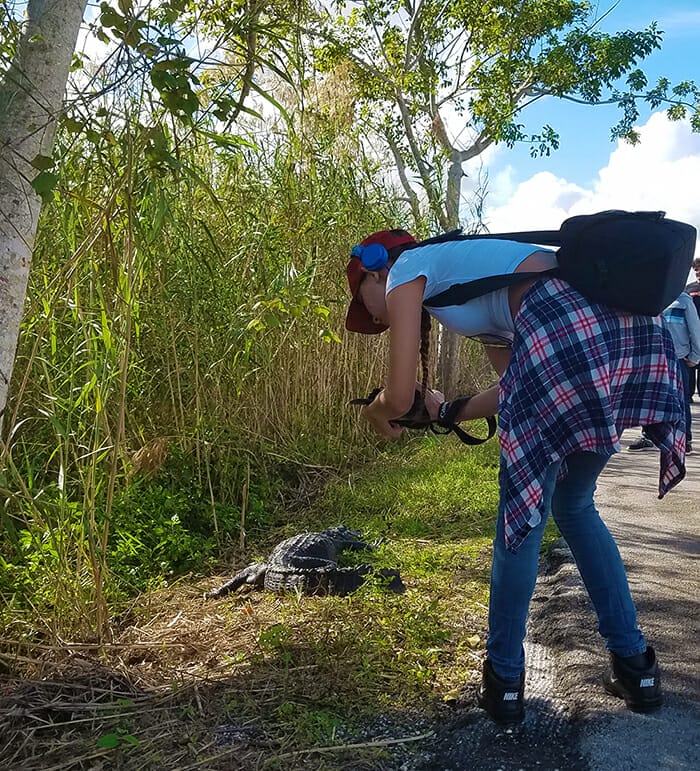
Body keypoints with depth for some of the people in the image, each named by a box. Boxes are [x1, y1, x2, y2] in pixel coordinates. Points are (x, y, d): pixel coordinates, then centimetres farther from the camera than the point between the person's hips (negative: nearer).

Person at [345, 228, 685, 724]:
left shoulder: (407, 268, 12)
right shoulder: (466, 284, 33)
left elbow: (399, 396, 4)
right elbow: (521, 385, 31)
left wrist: (375, 412, 26)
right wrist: (447, 412, 39)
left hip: (567, 329, -9)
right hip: (635, 326, 9)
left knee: (523, 511, 7)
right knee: (573, 505, 23)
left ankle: (504, 682, 21)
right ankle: (635, 667, 30)